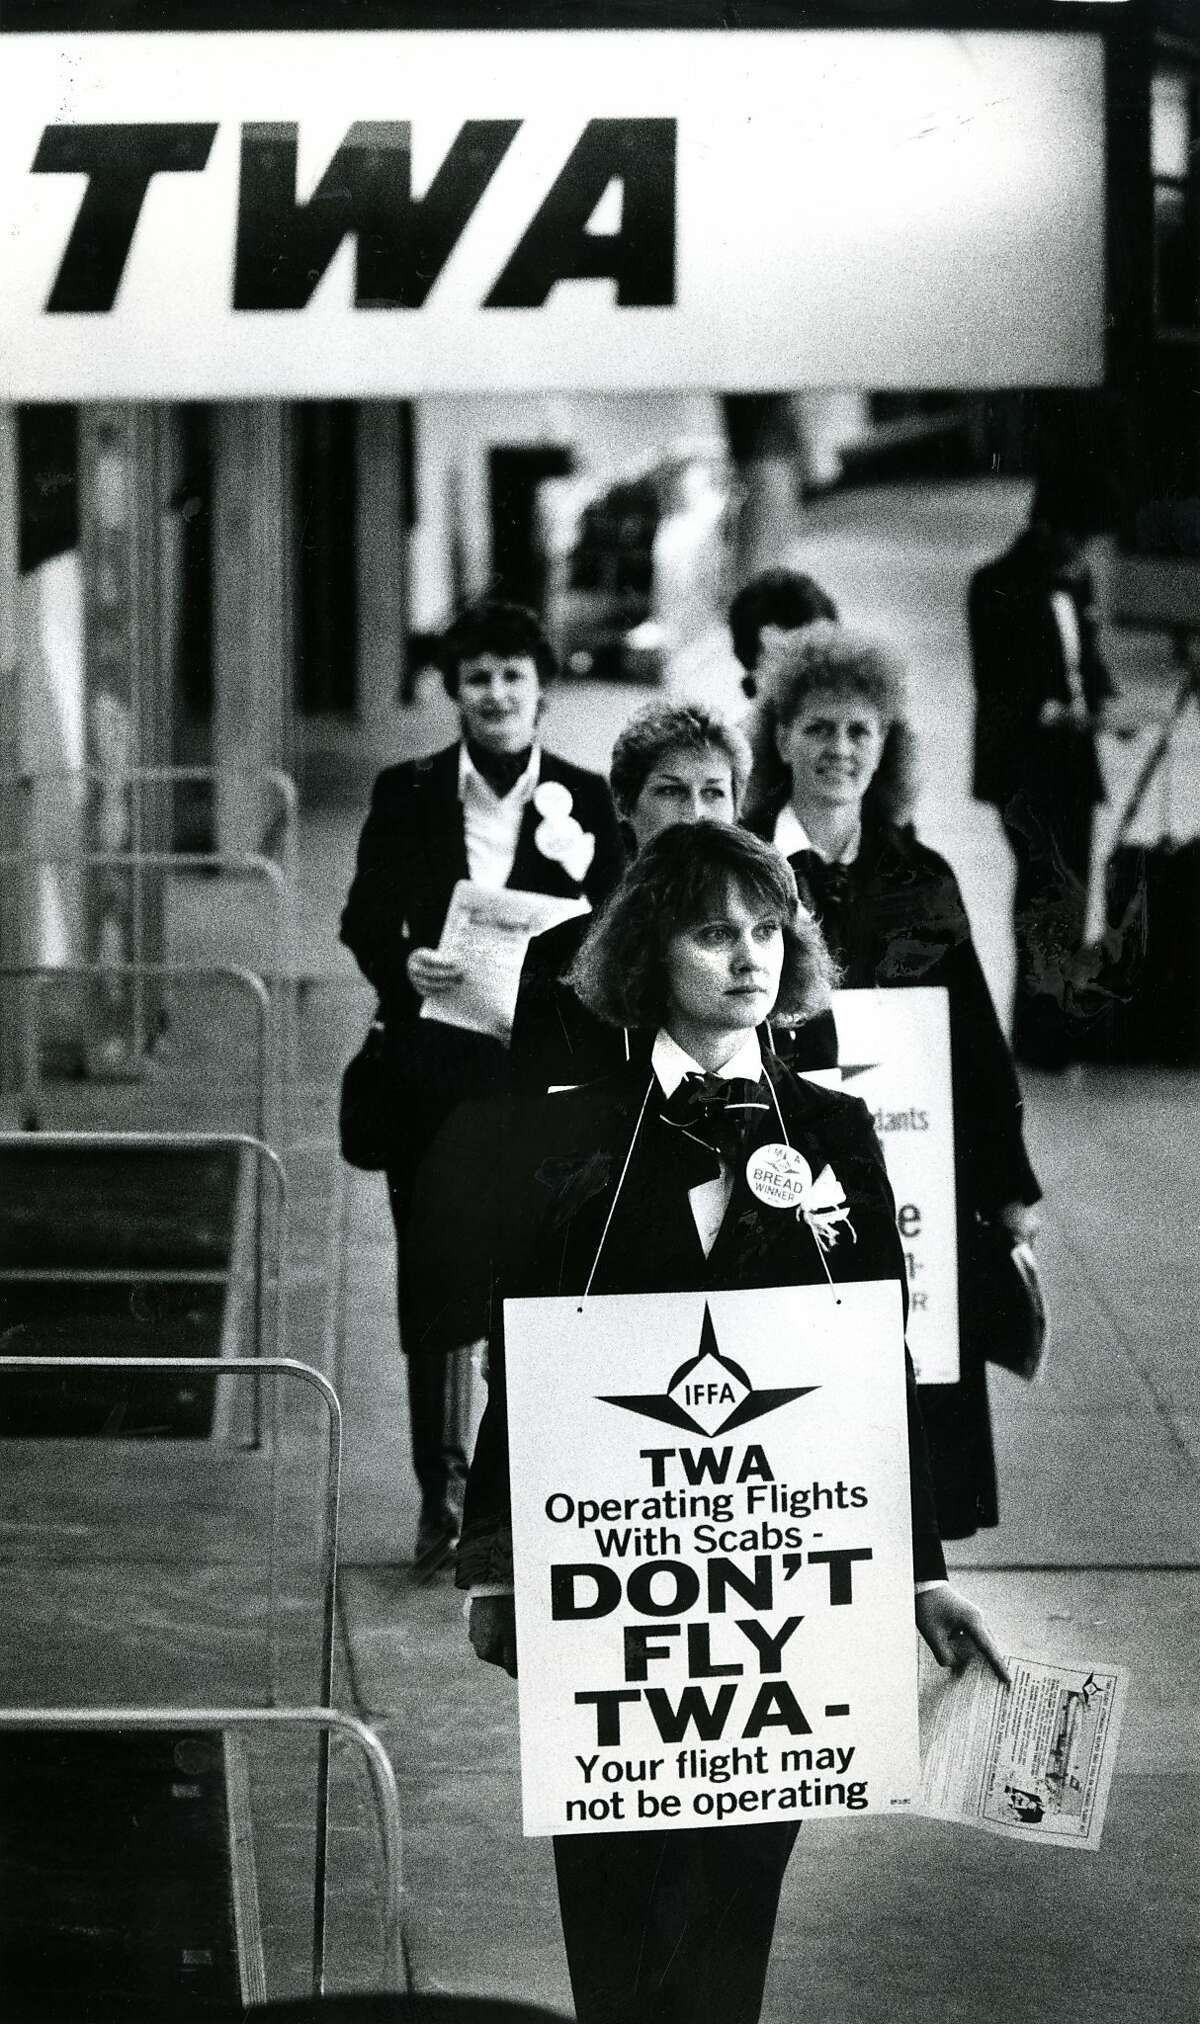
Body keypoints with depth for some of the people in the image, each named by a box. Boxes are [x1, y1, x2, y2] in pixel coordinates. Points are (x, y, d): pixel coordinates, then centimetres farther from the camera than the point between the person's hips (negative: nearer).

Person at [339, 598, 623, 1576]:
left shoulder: (585, 801, 3)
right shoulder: (406, 795, 5)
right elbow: (365, 918, 6)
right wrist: (404, 966, -14)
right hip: (433, 1063, 1)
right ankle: (443, 1494, 13)